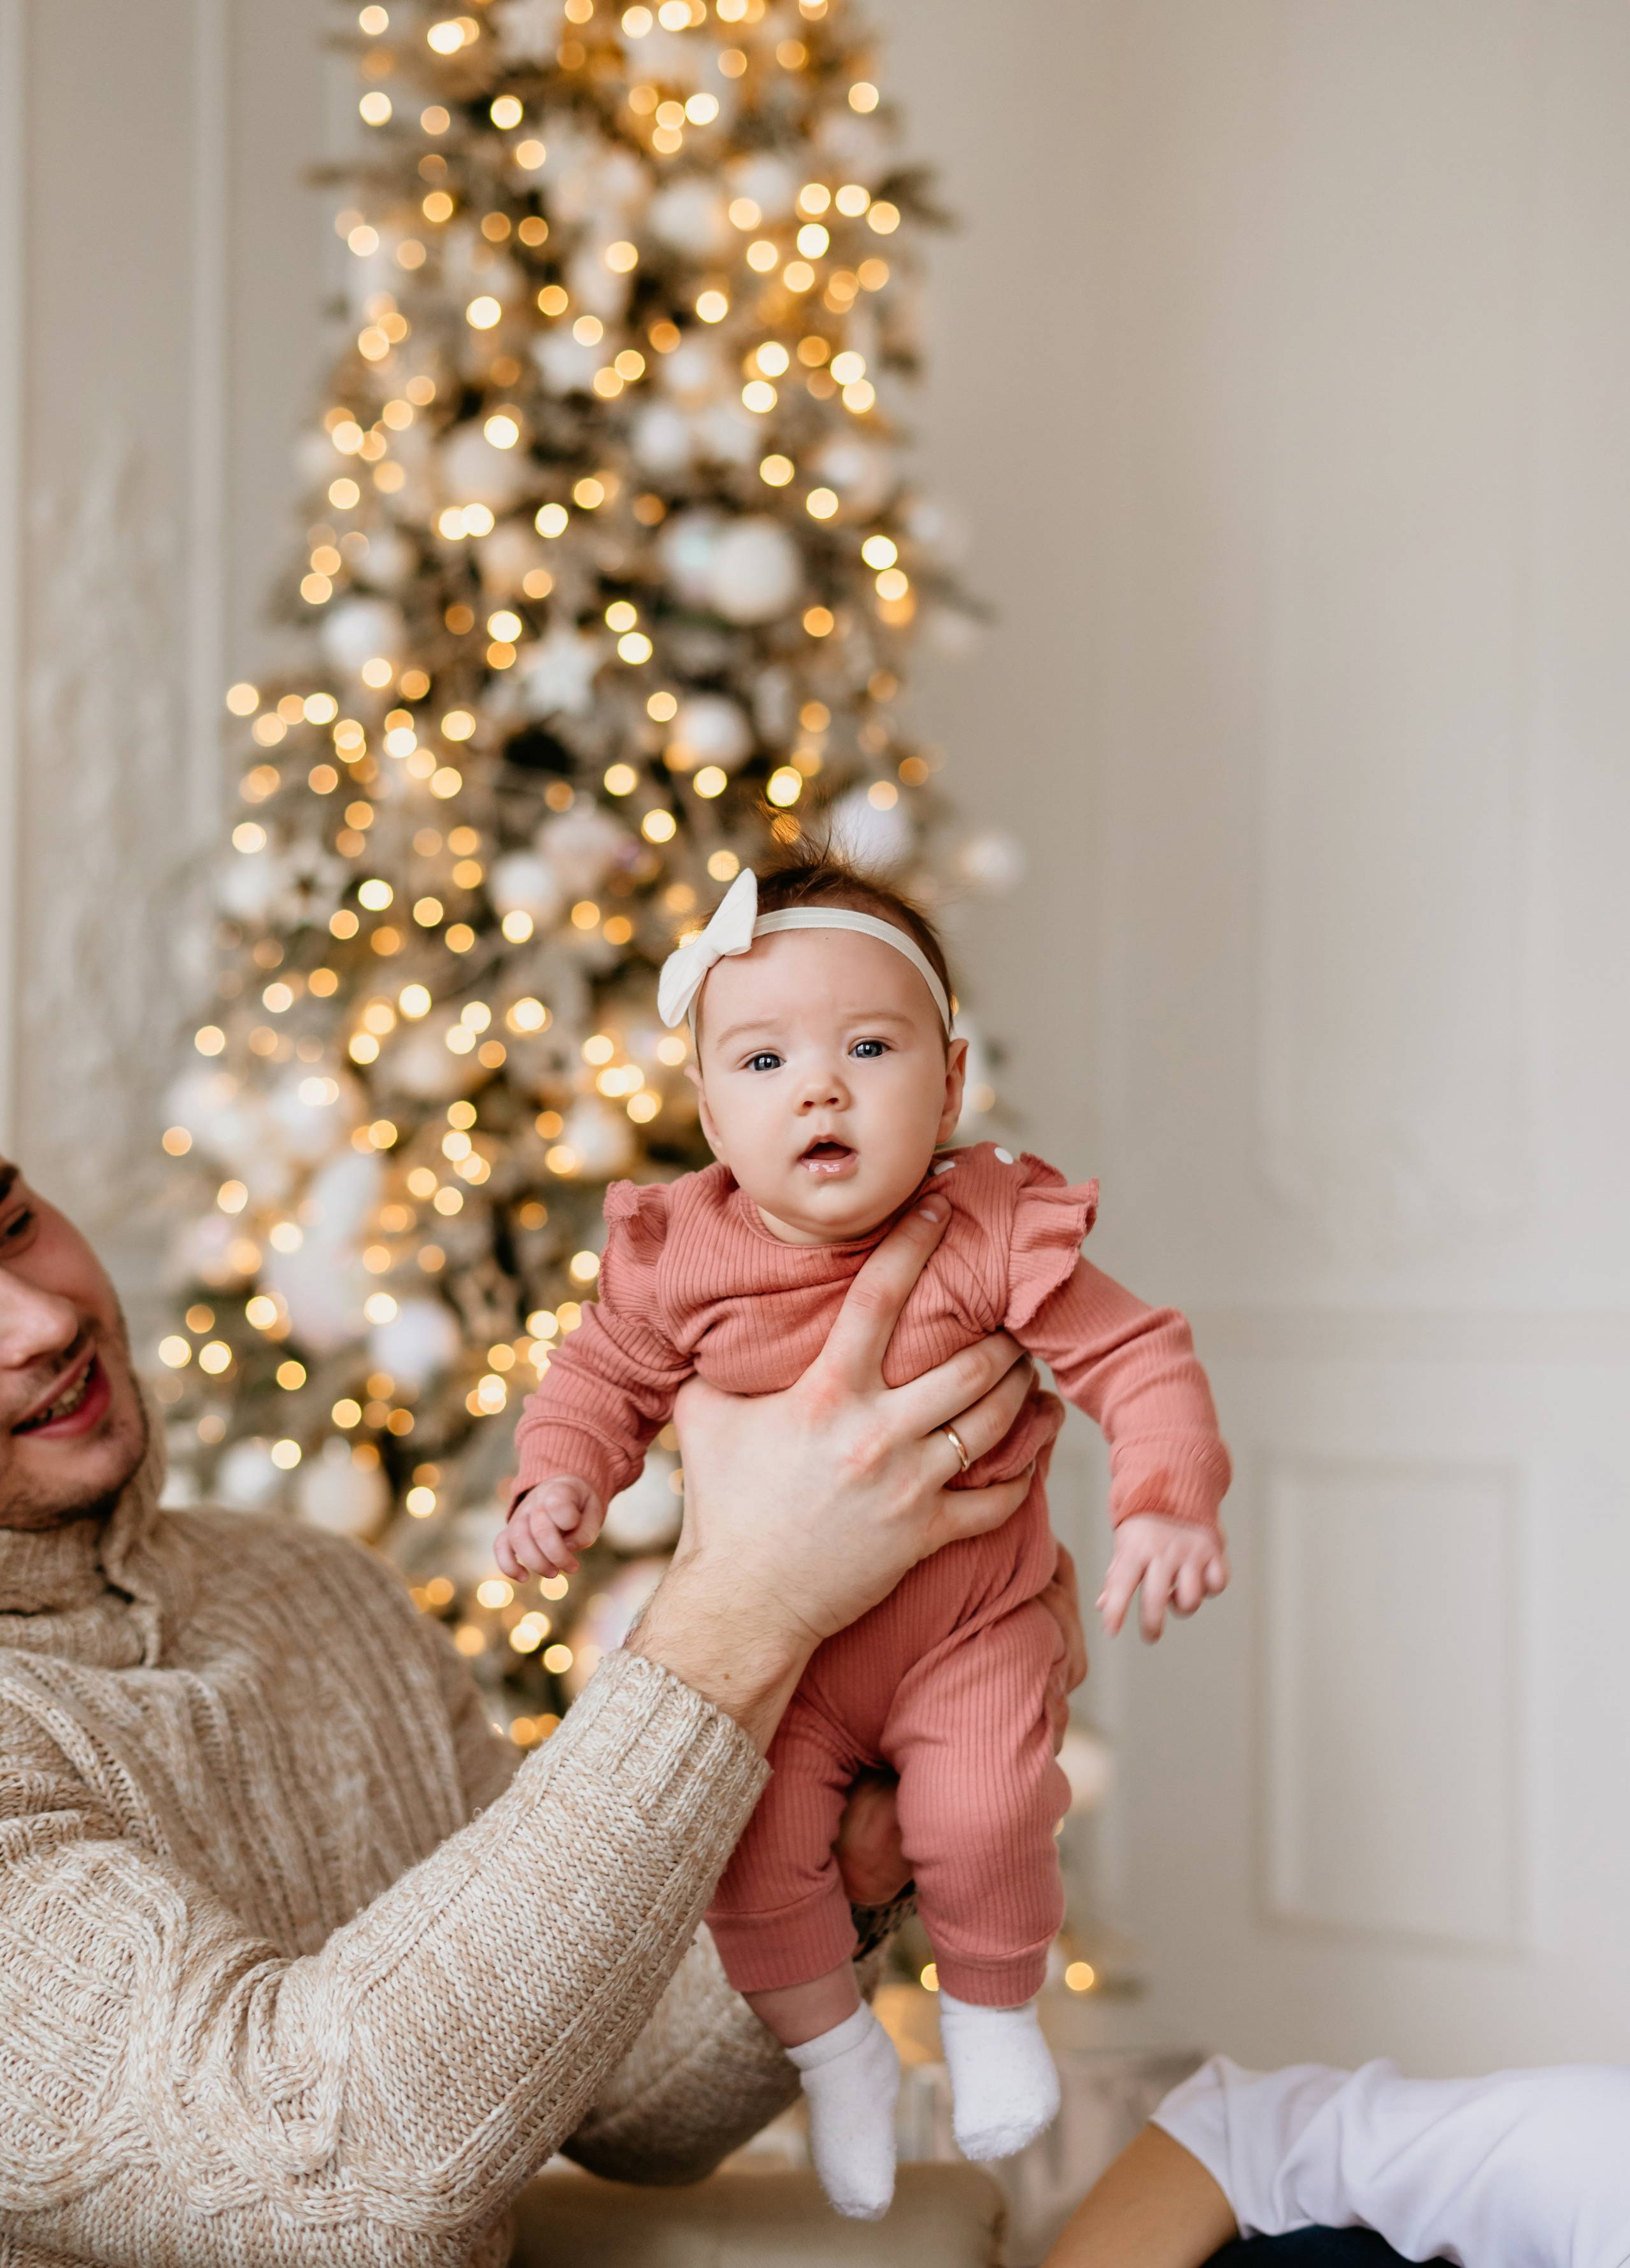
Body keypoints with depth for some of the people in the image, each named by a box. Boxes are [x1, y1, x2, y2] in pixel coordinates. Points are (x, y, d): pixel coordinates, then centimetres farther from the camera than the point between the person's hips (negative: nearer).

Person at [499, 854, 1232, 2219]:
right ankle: (836, 2052, 18)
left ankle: (992, 2007, 15)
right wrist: (561, 1479, -14)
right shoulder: (682, 1256, -12)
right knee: (754, 1847, -13)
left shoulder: (996, 1240, -17)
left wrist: (1168, 1503, -29)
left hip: (969, 1621, -1)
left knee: (985, 1820, -20)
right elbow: (606, 1375, 5)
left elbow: (1139, 1361, -13)